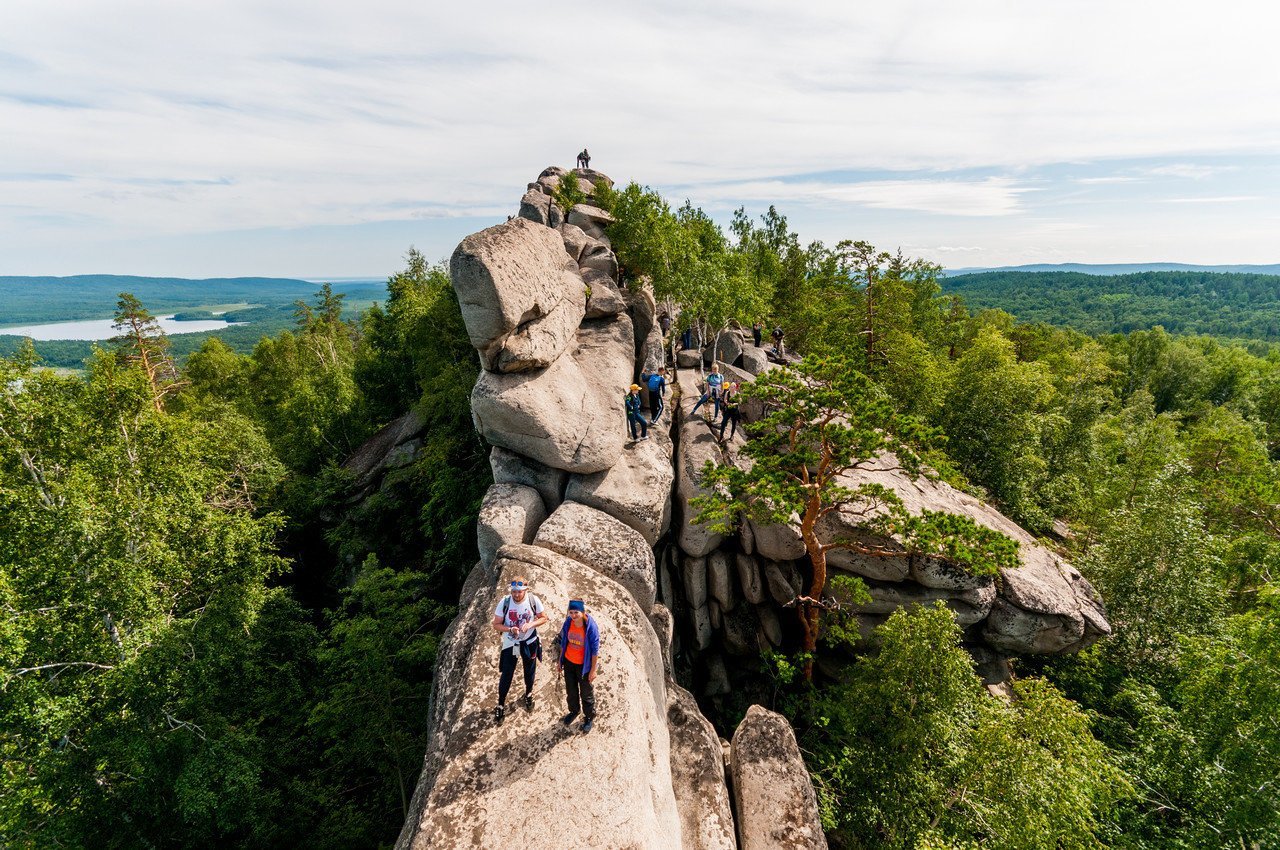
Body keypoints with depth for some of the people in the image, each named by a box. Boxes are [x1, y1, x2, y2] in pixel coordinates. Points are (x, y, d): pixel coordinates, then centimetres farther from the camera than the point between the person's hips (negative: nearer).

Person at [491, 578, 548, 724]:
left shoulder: (533, 600, -20)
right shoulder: (504, 602, -22)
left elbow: (544, 617, -7)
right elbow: (496, 624, -13)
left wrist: (530, 624, -25)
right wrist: (510, 629, -31)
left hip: (529, 642, 1)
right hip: (510, 644, -1)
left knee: (530, 671, 20)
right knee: (506, 675, 5)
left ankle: (528, 694, 48)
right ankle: (501, 705, 25)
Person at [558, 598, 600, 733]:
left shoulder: (591, 627, -27)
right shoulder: (568, 623, -14)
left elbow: (595, 649, -18)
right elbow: (563, 642, 2)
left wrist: (593, 669, -14)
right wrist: (560, 660, 9)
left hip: (584, 665, -4)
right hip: (568, 662, 4)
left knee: (586, 694, 15)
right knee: (570, 691, 23)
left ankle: (589, 718, 38)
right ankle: (573, 711, 50)